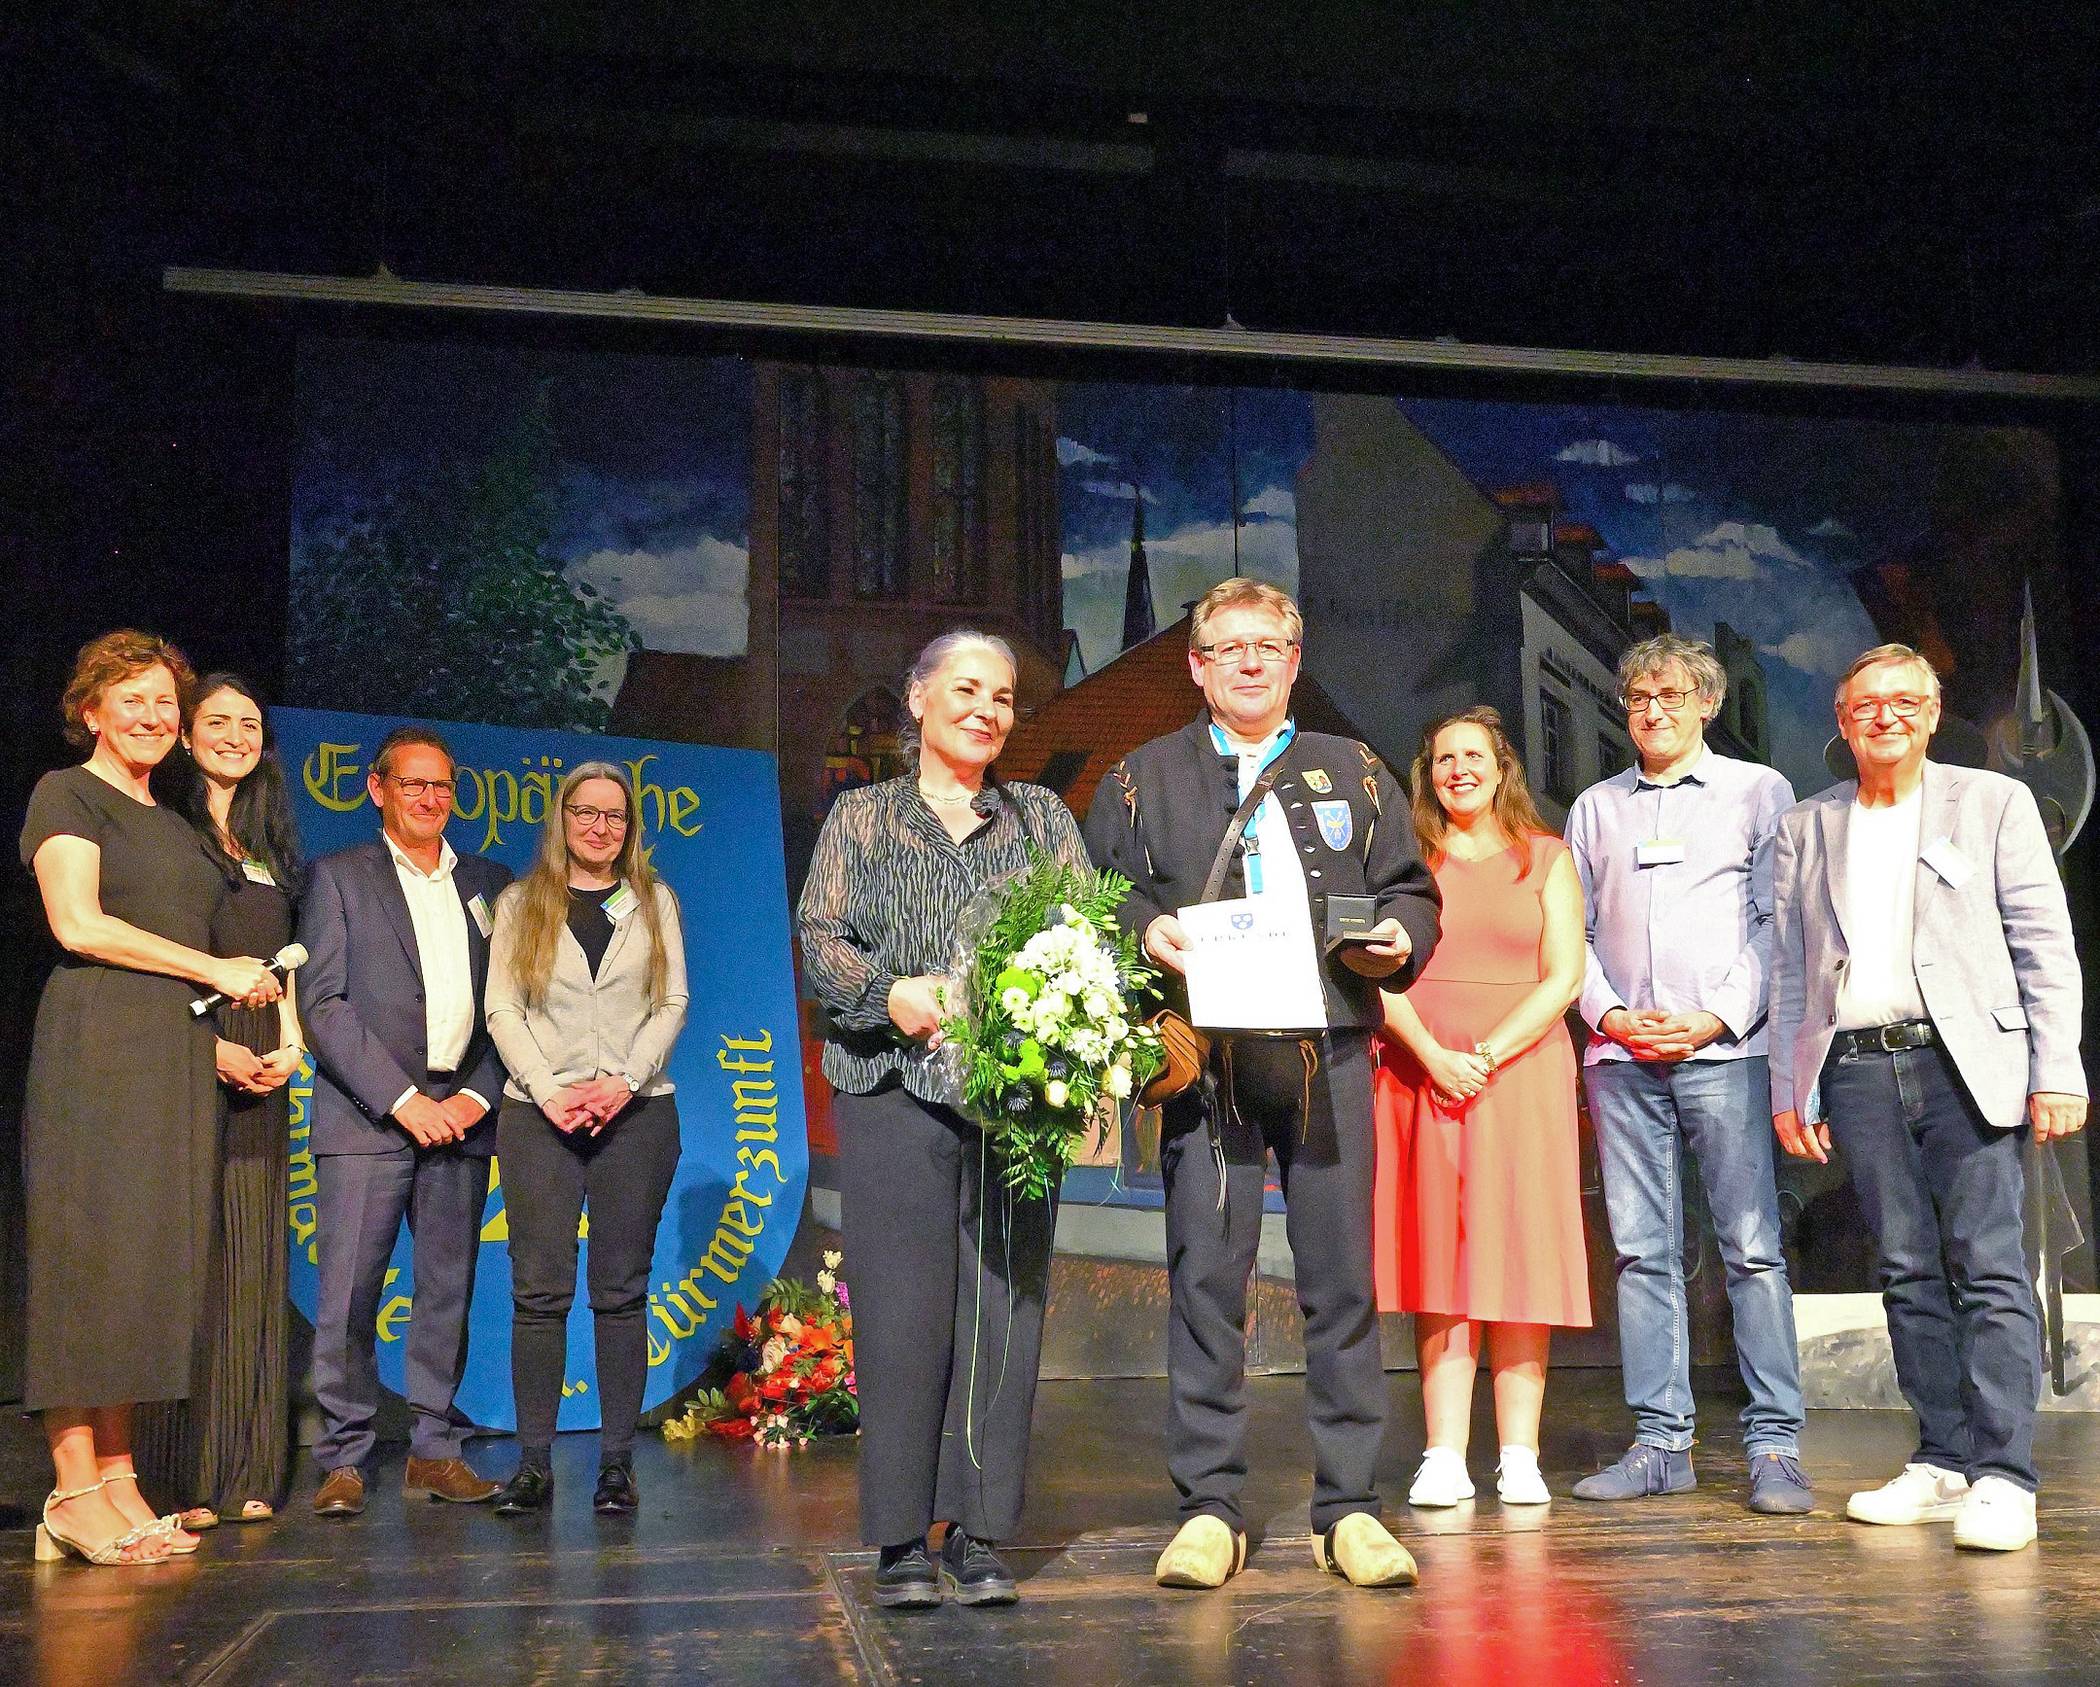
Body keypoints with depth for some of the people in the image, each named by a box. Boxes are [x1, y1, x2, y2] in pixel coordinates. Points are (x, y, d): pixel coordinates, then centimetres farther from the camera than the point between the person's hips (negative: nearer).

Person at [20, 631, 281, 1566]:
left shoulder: (174, 825, 24)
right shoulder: (68, 794, 2)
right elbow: (79, 924, -10)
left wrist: (227, 1044, 10)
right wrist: (217, 971, -8)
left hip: (175, 1059, 7)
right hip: (96, 1049, -7)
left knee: (153, 1260, 3)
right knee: (88, 1251, -9)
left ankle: (118, 1482, 5)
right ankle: (75, 1491, -7)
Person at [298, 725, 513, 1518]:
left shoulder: (490, 883, 15)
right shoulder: (339, 877, 5)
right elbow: (323, 1004, -4)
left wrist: (476, 1096, -3)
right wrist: (402, 1099, -11)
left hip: (460, 1117, 3)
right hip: (366, 1117, -3)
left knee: (448, 1288, 5)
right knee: (348, 1292, -7)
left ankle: (434, 1451, 13)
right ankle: (343, 1460, 3)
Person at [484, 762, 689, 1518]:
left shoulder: (654, 902, 13)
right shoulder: (521, 903, 10)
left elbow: (672, 1004, 6)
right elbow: (502, 1009, 3)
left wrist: (623, 1080, -9)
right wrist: (550, 1092, -10)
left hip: (637, 1113, 1)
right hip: (538, 1114, 0)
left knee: (621, 1289, 1)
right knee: (540, 1289, -3)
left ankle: (617, 1462, 5)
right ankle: (533, 1462, 2)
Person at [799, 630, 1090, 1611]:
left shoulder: (1043, 818, 18)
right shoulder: (861, 818, 14)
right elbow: (821, 938, 3)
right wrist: (892, 995, -16)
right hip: (894, 1091, -1)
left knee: (1004, 1308, -1)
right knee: (901, 1311, -4)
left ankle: (980, 1535, 7)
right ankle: (900, 1540, 4)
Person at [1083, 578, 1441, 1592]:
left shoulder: (1354, 773, 19)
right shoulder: (1143, 778, 14)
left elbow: (1412, 892, 17)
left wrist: (1398, 938, -4)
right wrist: (1144, 930, -11)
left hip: (1329, 1052, 1)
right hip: (1205, 1055, -1)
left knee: (1342, 1280, 1)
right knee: (1205, 1278, -2)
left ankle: (1348, 1509, 10)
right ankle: (1209, 1509, 8)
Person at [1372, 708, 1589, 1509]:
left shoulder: (1546, 859, 10)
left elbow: (1564, 975, 1)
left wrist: (1487, 1055, -10)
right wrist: (1436, 1057, -12)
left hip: (1521, 1074, 0)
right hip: (1420, 1075, 1)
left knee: (1517, 1254, -3)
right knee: (1438, 1259, -1)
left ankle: (1519, 1456, -1)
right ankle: (1444, 1456, -1)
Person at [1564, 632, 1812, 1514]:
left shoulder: (1758, 791, 9)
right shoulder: (1595, 807, 18)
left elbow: (1776, 920, 2)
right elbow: (1574, 929, 15)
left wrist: (1718, 1017, -9)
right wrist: (1609, 1015, -2)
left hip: (1724, 1049, -3)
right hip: (1622, 1055, 3)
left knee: (1753, 1247, -6)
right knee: (1642, 1251, 3)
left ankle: (1775, 1447, -1)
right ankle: (1660, 1442, 8)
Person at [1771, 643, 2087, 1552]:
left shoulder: (1994, 802, 8)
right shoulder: (1805, 827, 16)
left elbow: (2045, 944, 3)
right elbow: (1788, 965, 15)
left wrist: (2057, 1068, -5)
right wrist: (1788, 1088, 10)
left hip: (1966, 1062, -3)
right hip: (1857, 1068, 3)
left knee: (1988, 1267, -8)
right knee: (1908, 1272, 5)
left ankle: (2002, 1477, -7)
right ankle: (1942, 1464, 11)